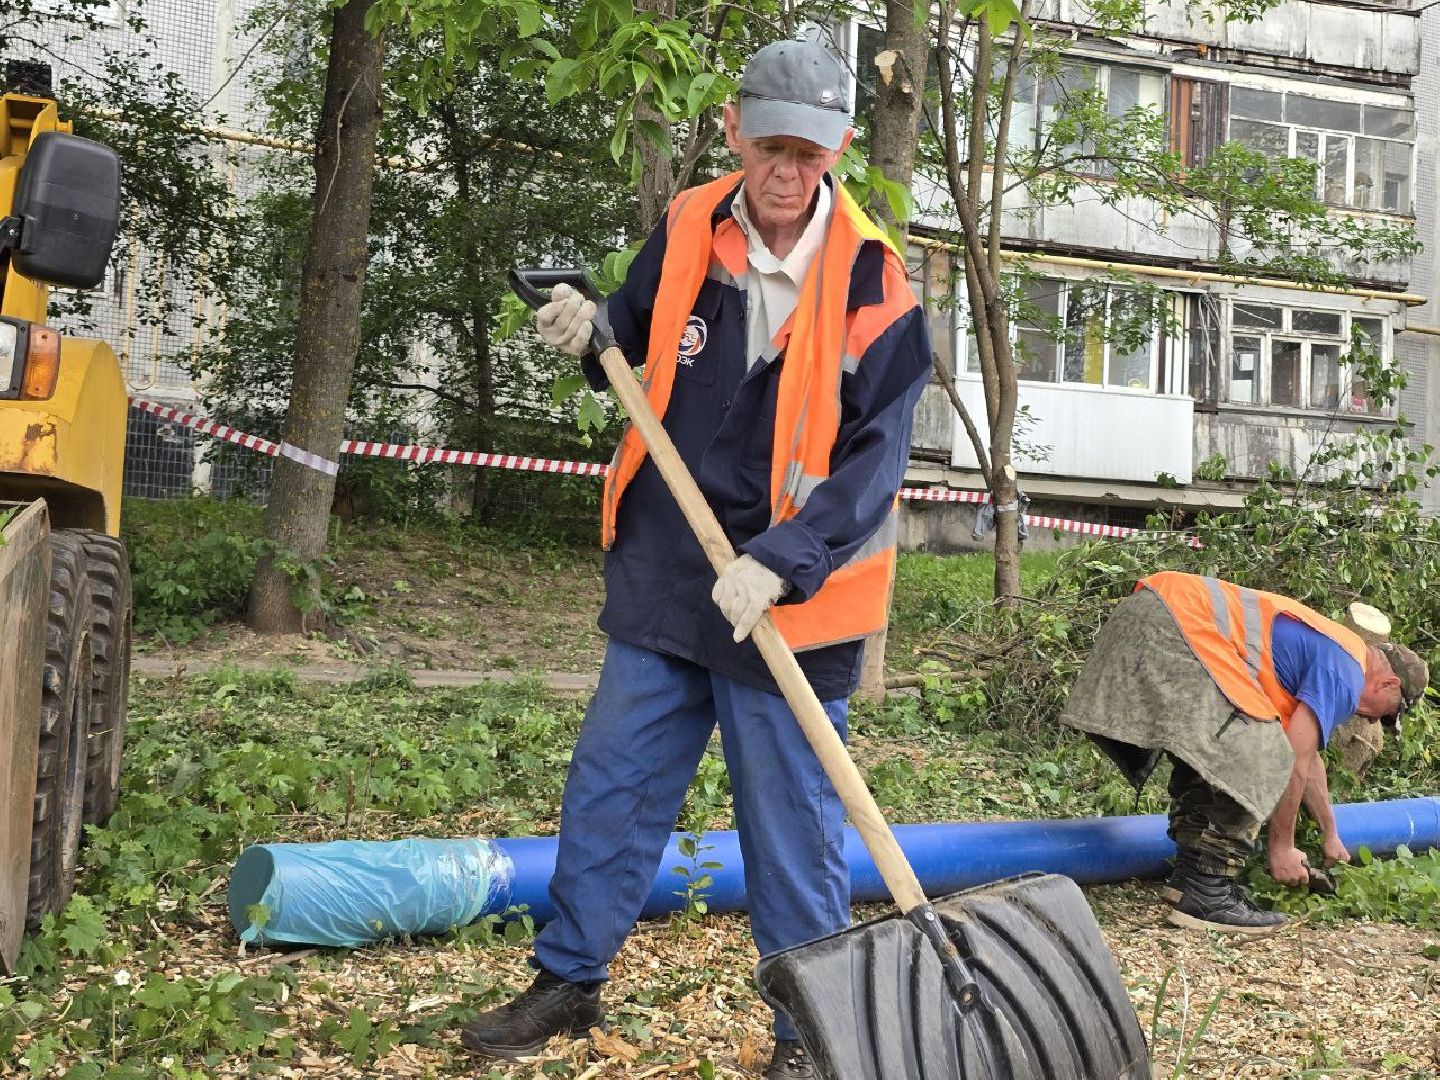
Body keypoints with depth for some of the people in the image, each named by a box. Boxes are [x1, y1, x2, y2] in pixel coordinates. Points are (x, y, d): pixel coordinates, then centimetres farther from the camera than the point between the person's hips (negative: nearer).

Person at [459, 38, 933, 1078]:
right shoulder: (686, 232, 0)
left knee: (791, 822, 6)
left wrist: (778, 564, -27)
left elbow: (875, 461, -16)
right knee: (609, 782, 15)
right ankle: (570, 981, 33)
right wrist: (593, 333, -5)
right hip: (664, 575, 5)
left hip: (790, 599, -5)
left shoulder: (873, 282, -13)